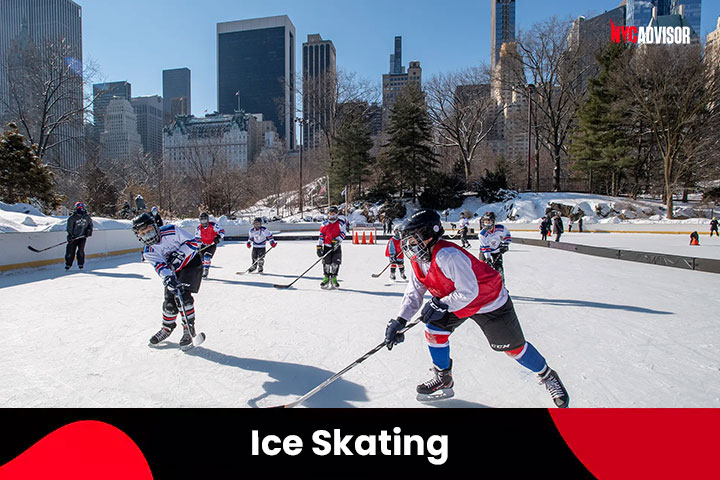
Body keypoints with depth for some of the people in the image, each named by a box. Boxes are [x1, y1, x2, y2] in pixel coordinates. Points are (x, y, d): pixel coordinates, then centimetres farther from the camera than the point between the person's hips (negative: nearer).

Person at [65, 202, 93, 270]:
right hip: (73, 237, -1)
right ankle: (68, 264, 17)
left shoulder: (87, 217, 2)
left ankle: (81, 264, 3)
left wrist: (89, 230, 0)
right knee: (71, 251, 1)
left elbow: (90, 224, 17)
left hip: (82, 236, 2)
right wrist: (70, 235, -21)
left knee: (81, 250, -9)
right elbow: (69, 228, -10)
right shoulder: (72, 218, -8)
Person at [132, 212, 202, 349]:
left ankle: (189, 329, -7)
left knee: (183, 296, -17)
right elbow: (160, 266, -23)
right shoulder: (148, 252, -9)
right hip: (174, 271, 5)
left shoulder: (171, 231, -20)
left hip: (191, 263, -5)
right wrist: (168, 278, -43)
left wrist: (179, 254, -28)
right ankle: (167, 328, 27)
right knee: (170, 299, 3)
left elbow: (192, 243, -16)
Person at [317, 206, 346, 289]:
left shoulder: (341, 223, 1)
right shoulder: (325, 223, 6)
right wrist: (319, 246, 0)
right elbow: (321, 235, 7)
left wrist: (337, 240, -19)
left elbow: (343, 234, -3)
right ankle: (326, 278, 13)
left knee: (336, 262, -7)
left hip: (336, 246, -1)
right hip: (327, 246, 1)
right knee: (326, 263, -2)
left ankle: (334, 278, 8)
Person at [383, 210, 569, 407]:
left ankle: (547, 376, 31)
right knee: (434, 329, -6)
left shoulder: (447, 256, -36)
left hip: (490, 302, -7)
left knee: (513, 347, 4)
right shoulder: (418, 260, -8)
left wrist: (441, 305, -29)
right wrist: (399, 321, -14)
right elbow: (414, 292, -5)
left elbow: (468, 292, -33)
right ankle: (443, 379, 14)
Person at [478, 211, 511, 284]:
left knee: (498, 267, -4)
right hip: (485, 250, -1)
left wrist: (505, 244, -9)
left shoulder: (500, 228, -21)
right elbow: (484, 247, -25)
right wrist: (488, 258, -31)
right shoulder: (482, 234, -27)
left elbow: (507, 234, 1)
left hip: (497, 251, 1)